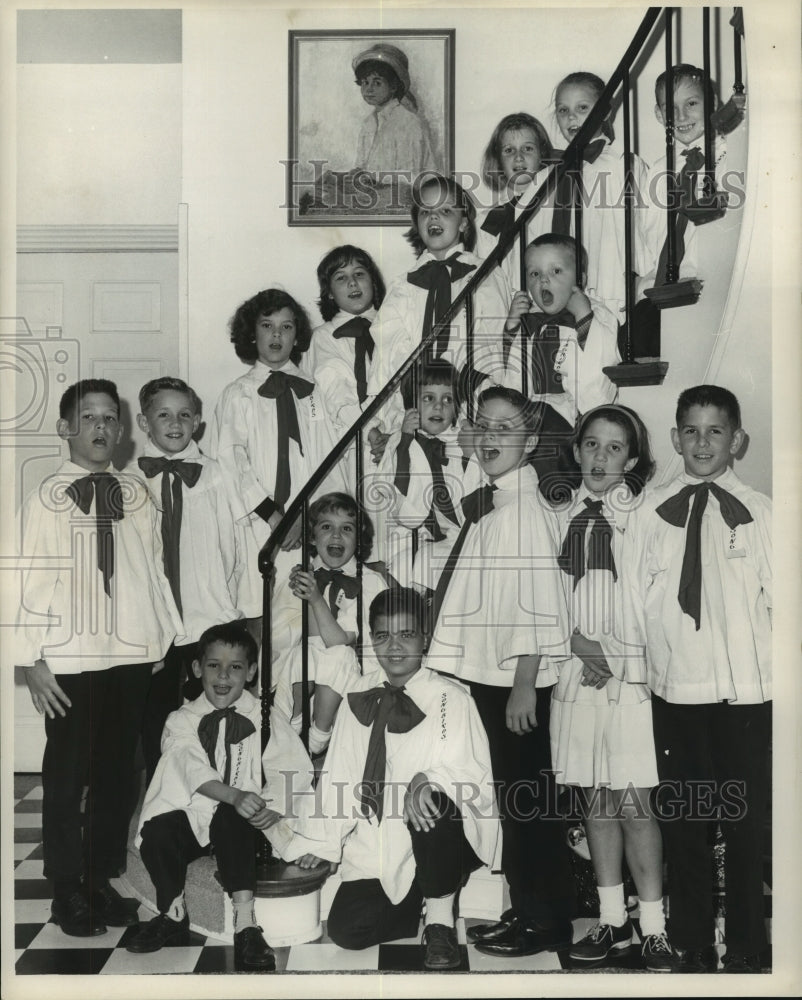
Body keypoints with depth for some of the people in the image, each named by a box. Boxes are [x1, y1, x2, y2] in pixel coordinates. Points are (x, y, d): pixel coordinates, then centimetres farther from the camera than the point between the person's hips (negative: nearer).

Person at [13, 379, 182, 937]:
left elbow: (155, 571, 9)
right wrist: (33, 660, -9)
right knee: (68, 775, 7)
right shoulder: (48, 498, -2)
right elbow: (32, 579, -5)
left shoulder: (137, 495, 7)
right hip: (71, 661, -3)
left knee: (120, 772, 12)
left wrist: (174, 635, 8)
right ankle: (68, 892, 23)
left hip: (134, 656, 3)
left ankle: (102, 879, 29)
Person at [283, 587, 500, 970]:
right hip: (378, 849, 4)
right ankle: (418, 904, 17)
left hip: (447, 840, -4)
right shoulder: (359, 698, 5)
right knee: (346, 929, -12)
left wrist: (428, 780, -33)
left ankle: (441, 917, -11)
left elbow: (473, 773, -13)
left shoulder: (450, 698, -7)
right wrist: (316, 843, 6)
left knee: (432, 804, -35)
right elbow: (339, 775, 9)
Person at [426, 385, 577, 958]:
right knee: (514, 796, 18)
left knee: (525, 798, 4)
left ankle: (548, 921, 20)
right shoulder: (485, 505, 10)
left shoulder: (525, 508, -16)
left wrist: (524, 685, -19)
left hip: (516, 678, -9)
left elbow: (539, 602, -20)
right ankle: (526, 907, 33)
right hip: (486, 673, 9)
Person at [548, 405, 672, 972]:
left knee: (633, 804, -2)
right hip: (576, 671, 4)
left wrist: (614, 653, -8)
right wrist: (580, 643, -6)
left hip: (633, 670, -4)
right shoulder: (560, 519, 9)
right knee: (595, 801, 10)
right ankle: (613, 920, 23)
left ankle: (653, 929, 11)